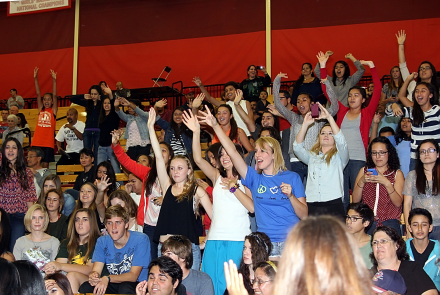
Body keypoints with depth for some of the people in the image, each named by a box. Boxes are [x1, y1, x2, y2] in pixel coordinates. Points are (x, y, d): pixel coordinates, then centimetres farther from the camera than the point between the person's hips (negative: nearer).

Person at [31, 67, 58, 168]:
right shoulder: (40, 109, 11)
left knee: (45, 164, 1)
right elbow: (38, 94, 6)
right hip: (36, 142, 3)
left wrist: (54, 80, -13)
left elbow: (54, 95, -6)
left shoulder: (53, 110, 4)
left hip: (48, 143, -3)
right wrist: (35, 78, 2)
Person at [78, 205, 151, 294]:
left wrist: (108, 278, -35)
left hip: (137, 285, -4)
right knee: (85, 288, -21)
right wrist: (93, 275, -34)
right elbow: (96, 270, -7)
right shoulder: (102, 242, 2)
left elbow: (133, 276, -19)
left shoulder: (141, 240, -14)